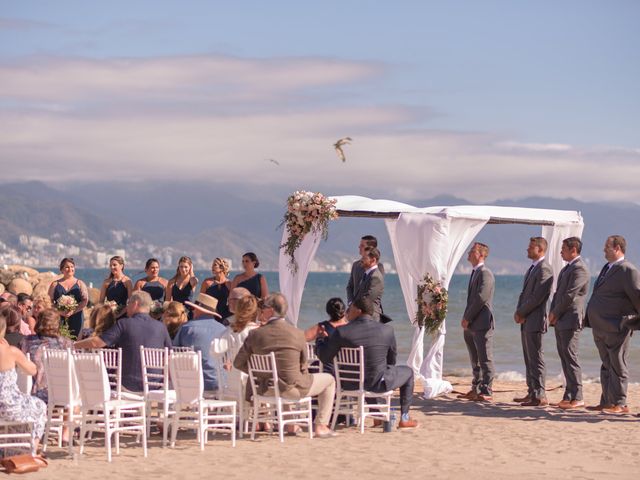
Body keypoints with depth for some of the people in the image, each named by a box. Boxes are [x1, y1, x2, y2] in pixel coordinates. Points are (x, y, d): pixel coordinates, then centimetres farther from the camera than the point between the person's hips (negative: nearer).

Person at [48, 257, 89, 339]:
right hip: (59, 318, 0)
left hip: (76, 318, 0)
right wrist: (59, 311, -12)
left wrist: (73, 311, -12)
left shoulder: (80, 284, 12)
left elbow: (85, 301, 2)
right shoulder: (55, 284, 13)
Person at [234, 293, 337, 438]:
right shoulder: (297, 334, -12)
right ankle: (321, 426, 17)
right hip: (292, 389, -4)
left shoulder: (255, 334, -9)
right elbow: (303, 367, -1)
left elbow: (238, 363, -2)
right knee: (329, 380, 21)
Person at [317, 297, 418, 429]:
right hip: (377, 384, -1)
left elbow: (324, 358, -7)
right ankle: (404, 419, 28)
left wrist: (321, 342, 14)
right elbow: (392, 360, 3)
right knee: (408, 372, 27)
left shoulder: (341, 332, -17)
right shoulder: (387, 330, -11)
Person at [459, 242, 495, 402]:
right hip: (471, 325, 10)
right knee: (475, 360, 15)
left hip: (482, 324, -10)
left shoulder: (485, 273, -13)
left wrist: (467, 318, -13)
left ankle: (486, 392, -4)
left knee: (485, 360, -5)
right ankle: (476, 390, 22)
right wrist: (466, 318, 10)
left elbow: (481, 298, -19)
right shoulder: (475, 273, 17)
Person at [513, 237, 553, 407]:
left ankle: (540, 396, -5)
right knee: (529, 360, 12)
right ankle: (532, 392, 17)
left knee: (536, 359, -7)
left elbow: (537, 297, -19)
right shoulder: (532, 268, 18)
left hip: (535, 321, -10)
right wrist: (518, 312, 4)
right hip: (526, 322, 10)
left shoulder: (544, 269, -14)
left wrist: (521, 313, -11)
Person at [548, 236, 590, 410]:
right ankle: (569, 395, 13)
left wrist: (555, 313, -9)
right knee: (565, 357, 10)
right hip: (560, 321, 10)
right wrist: (552, 313, 7)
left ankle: (577, 398, -8)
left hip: (570, 320, -10)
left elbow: (570, 295, -17)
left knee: (570, 357, -9)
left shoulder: (580, 269, -13)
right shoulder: (566, 268, 19)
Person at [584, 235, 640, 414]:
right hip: (601, 328, 10)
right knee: (607, 366, 15)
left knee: (617, 366, -4)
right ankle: (606, 402, 21)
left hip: (616, 328, -10)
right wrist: (590, 319, 21)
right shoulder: (607, 268, 16)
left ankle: (619, 404, 1)